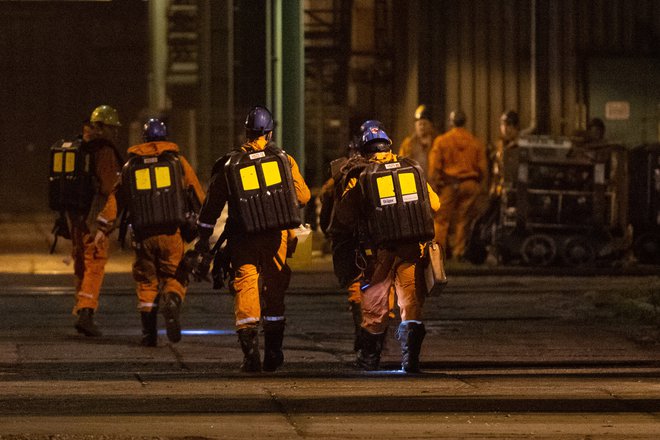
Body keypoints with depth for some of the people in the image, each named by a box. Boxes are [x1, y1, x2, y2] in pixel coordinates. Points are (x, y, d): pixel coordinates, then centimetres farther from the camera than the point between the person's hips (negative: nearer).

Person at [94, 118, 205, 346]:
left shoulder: (131, 165, 12)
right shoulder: (177, 161, 7)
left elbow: (115, 197, 14)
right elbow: (198, 195, 9)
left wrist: (104, 227, 21)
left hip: (143, 234, 1)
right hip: (173, 232, -1)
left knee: (146, 282, 12)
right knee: (175, 277, 7)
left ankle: (149, 332, 5)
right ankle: (171, 303, -27)